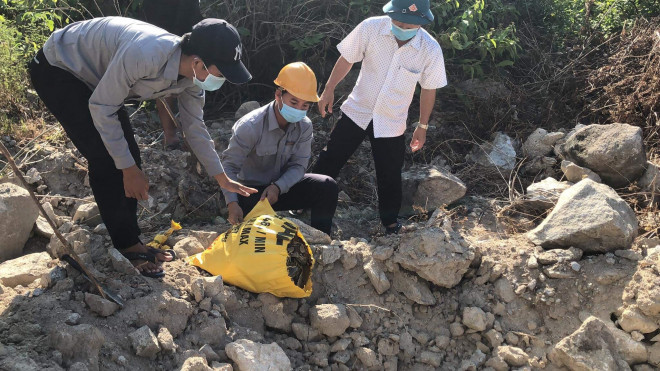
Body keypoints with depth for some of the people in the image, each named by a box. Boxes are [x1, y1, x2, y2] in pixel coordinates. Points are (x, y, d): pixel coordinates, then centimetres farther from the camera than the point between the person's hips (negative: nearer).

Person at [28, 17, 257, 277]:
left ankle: (130, 243, 14)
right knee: (107, 160, -14)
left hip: (92, 76, 8)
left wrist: (223, 179, 6)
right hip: (56, 70, -8)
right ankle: (127, 248, -2)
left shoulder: (191, 76, -13)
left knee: (127, 156, 2)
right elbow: (102, 108, -28)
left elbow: (194, 126, 2)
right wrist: (129, 169, -23)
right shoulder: (145, 54, -39)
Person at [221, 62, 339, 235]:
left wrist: (278, 187, -28)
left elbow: (298, 165, -8)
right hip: (251, 192, -5)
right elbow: (229, 165, -24)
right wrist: (232, 203, -38)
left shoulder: (304, 126, -8)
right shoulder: (250, 126, -24)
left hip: (283, 186, 5)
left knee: (327, 187, -16)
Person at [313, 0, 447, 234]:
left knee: (390, 176, 10)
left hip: (391, 123, 0)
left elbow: (429, 89, -3)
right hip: (357, 111, 0)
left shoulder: (430, 50, -18)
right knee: (329, 161, 9)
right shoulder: (371, 28, -20)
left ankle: (391, 222, 33)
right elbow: (347, 59, -4)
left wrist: (422, 126, 4)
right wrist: (329, 89, -2)